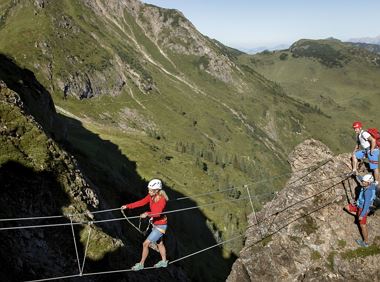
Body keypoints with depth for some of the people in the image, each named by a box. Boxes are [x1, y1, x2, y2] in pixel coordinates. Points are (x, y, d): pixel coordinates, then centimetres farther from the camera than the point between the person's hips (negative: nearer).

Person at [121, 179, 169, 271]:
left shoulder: (162, 199, -29)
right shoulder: (151, 196, -6)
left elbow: (158, 213, -42)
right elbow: (141, 202, -6)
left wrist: (147, 214, -59)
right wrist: (127, 206, -13)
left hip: (161, 225, -8)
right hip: (155, 224, 8)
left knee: (145, 244, -4)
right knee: (159, 243, 25)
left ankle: (141, 264, 14)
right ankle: (164, 261, 45)